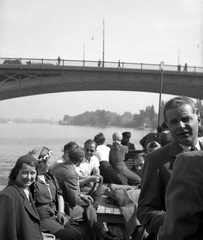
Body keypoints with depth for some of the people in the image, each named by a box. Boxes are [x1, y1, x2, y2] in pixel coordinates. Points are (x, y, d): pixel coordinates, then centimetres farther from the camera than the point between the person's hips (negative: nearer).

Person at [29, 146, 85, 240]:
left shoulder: (50, 176, 15)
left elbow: (59, 194, 18)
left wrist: (60, 212, 4)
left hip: (56, 214, 8)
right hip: (42, 218, -8)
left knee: (81, 232, -6)